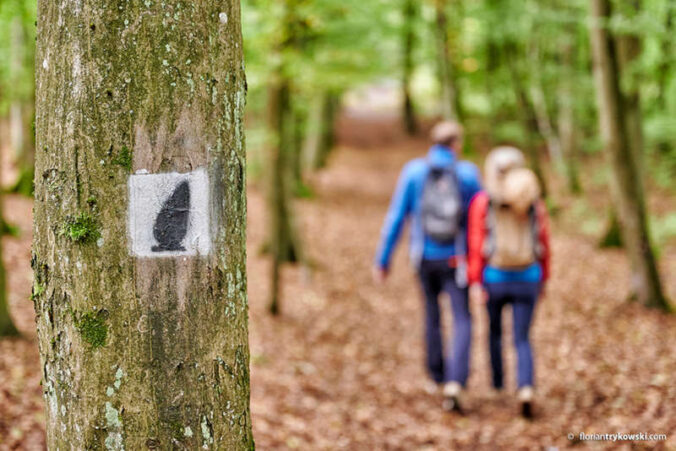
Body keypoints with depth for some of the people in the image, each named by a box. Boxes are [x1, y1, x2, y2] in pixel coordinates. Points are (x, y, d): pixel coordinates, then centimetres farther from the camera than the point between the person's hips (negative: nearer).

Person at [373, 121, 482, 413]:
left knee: (432, 312, 25)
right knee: (462, 321, 1)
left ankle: (438, 374, 38)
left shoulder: (413, 171, -6)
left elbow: (396, 217, -7)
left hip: (423, 257, 2)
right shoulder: (467, 174, -7)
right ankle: (454, 383, -20)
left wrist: (383, 260, 0)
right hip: (454, 258, -2)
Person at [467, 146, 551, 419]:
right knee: (522, 340, 6)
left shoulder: (482, 201, -7)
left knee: (495, 329, 26)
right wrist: (543, 279, 15)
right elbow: (543, 244, 3)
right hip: (527, 278, 1)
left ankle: (498, 381, 41)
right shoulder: (535, 202, -1)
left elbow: (476, 244, -11)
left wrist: (474, 282, -10)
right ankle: (526, 389, -19)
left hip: (494, 277, -1)